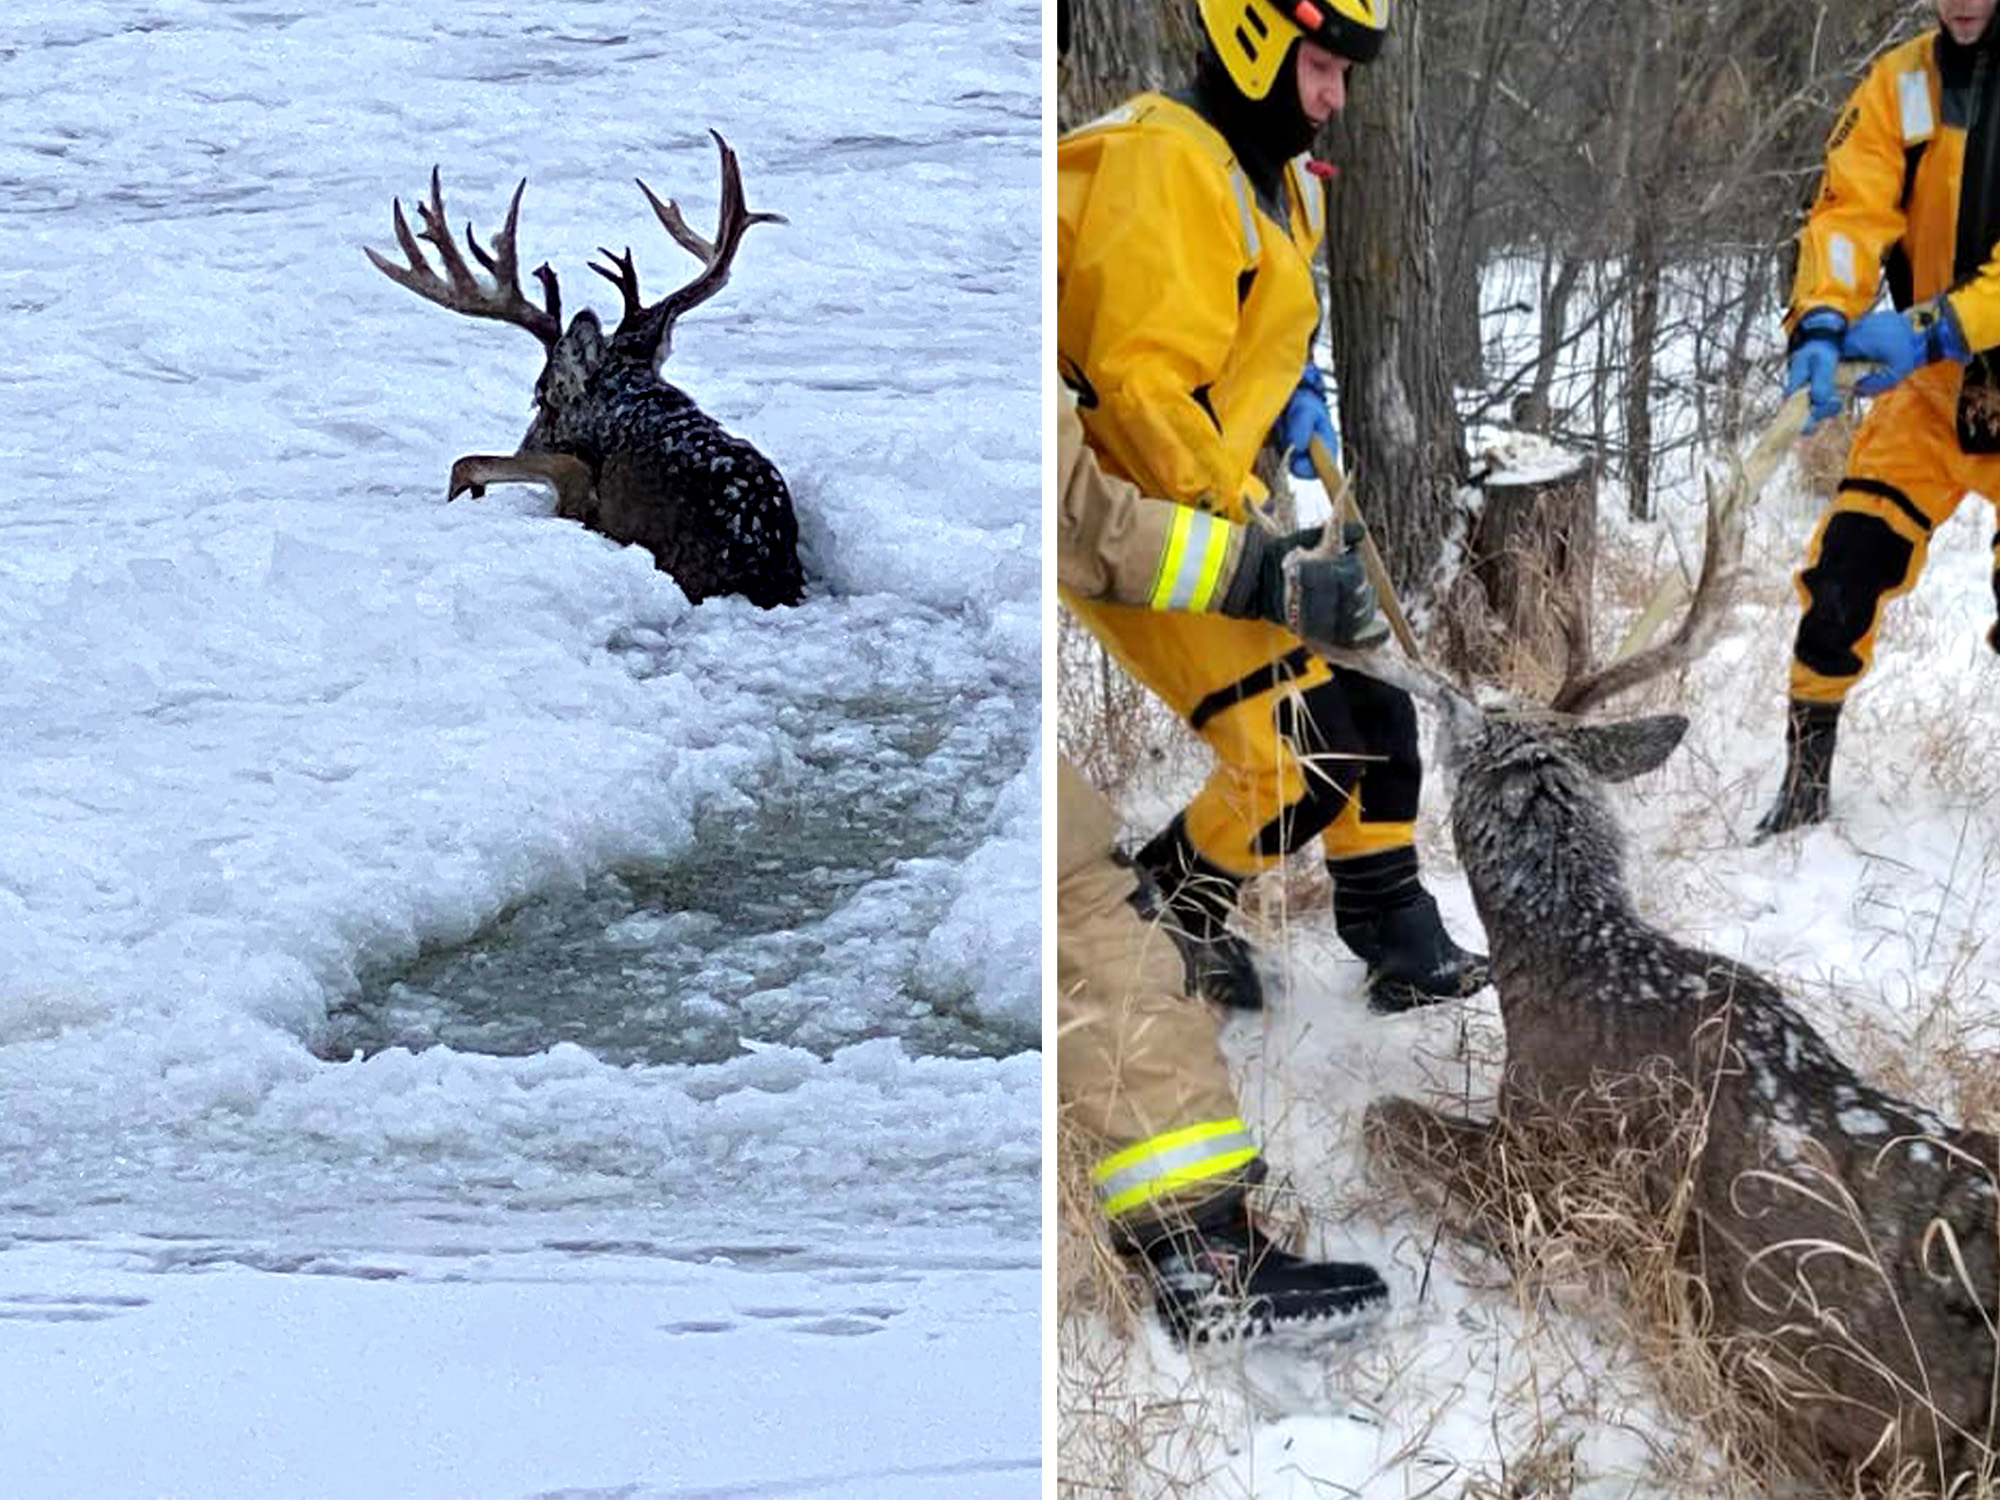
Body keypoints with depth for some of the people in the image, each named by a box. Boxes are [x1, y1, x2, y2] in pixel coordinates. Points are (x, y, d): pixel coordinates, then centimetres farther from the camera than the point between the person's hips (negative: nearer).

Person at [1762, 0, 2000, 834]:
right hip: (1933, 387, 3)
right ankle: (1806, 778, 9)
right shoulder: (1900, 84, -1)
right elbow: (1849, 212, -12)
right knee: (1843, 572, -7)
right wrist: (1822, 322, -29)